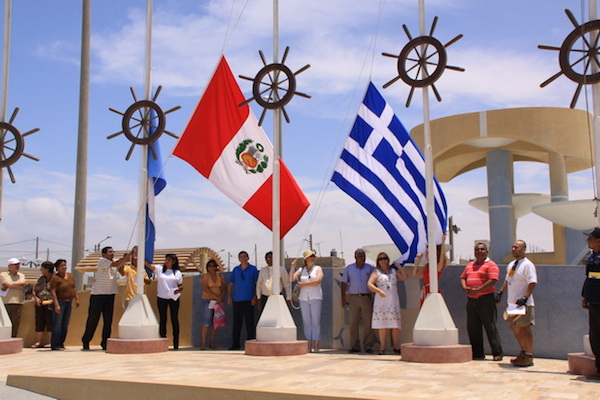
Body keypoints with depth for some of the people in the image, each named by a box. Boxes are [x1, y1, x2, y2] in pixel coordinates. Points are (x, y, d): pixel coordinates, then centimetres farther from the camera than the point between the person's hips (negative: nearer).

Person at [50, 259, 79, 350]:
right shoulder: (55, 278, -11)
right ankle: (55, 345, -3)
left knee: (65, 324, 9)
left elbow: (73, 289, 18)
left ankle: (61, 343, 17)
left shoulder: (70, 276, 10)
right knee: (58, 324, -7)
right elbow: (53, 292, -16)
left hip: (69, 303, 7)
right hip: (59, 302, -7)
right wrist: (56, 305, -22)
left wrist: (77, 299, 12)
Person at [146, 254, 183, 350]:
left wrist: (178, 290, -13)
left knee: (174, 319, 2)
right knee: (162, 319, 5)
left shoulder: (177, 273, 5)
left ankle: (176, 344, 8)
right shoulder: (159, 269, 5)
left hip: (173, 298, -1)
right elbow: (148, 265, -5)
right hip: (161, 298, 1)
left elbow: (181, 286, 8)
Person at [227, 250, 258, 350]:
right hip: (237, 300, 3)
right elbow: (231, 284, 13)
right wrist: (229, 297, 4)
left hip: (248, 300, -3)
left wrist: (255, 297, -6)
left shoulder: (253, 269, 4)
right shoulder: (235, 270, 11)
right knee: (236, 322, 5)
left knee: (249, 322, -3)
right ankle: (235, 344, 12)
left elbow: (257, 284, 2)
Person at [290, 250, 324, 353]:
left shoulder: (318, 269, 3)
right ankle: (309, 346, 5)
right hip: (304, 299, 3)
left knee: (316, 322, -4)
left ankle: (315, 346, -2)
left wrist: (302, 284, -9)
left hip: (316, 298, -3)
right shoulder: (301, 270, 11)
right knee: (306, 322, 2)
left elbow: (317, 281, -14)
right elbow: (291, 279, 0)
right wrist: (293, 267, -2)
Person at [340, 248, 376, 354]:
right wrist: (343, 299, 3)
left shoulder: (370, 268, 7)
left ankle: (368, 346, 3)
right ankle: (355, 346, 6)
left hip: (366, 298, 0)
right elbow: (344, 284, 10)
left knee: (368, 323, -3)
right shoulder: (348, 269, 8)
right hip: (353, 298, 1)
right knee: (353, 323, 0)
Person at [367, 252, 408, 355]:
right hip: (381, 300, -3)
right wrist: (379, 291, -21)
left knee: (395, 324, -2)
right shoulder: (376, 272, 6)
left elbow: (405, 277, 6)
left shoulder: (394, 271, 16)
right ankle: (382, 348, -1)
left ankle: (396, 347, 2)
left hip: (393, 300, 3)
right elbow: (369, 284, -5)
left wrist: (398, 265, 7)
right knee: (382, 324, -5)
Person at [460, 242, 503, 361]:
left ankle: (497, 353, 1)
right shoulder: (469, 265, 19)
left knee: (491, 327, -4)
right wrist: (465, 288, -4)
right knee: (472, 328, 7)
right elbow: (463, 278, 18)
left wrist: (477, 290, -19)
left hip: (486, 299, -7)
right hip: (471, 301, 7)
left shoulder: (491, 265, -3)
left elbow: (492, 281, -15)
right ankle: (477, 353, 16)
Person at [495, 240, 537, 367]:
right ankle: (523, 352, 30)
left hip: (523, 304, -9)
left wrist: (525, 297, -26)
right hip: (512, 303, 9)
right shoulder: (511, 265, 15)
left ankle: (528, 357, 8)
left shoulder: (527, 265, -12)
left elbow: (532, 283, -19)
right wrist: (500, 292, 15)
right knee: (514, 327, 15)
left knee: (525, 329, -2)